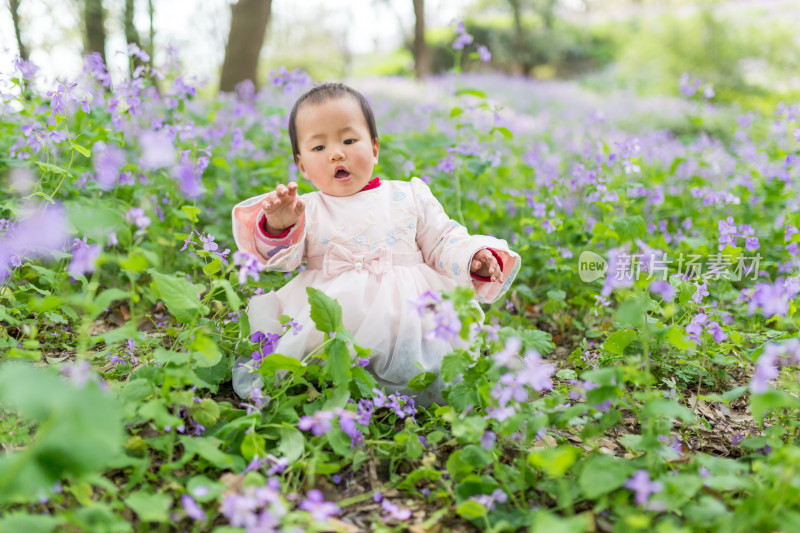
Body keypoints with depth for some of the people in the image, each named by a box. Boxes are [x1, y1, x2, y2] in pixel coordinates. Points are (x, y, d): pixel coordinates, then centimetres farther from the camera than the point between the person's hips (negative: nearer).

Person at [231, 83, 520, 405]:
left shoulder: (410, 197, 16)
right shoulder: (305, 210, 14)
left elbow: (444, 245, 17)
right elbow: (281, 257, 0)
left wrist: (475, 260, -4)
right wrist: (277, 227, -22)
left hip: (404, 310, 0)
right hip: (328, 310, 0)